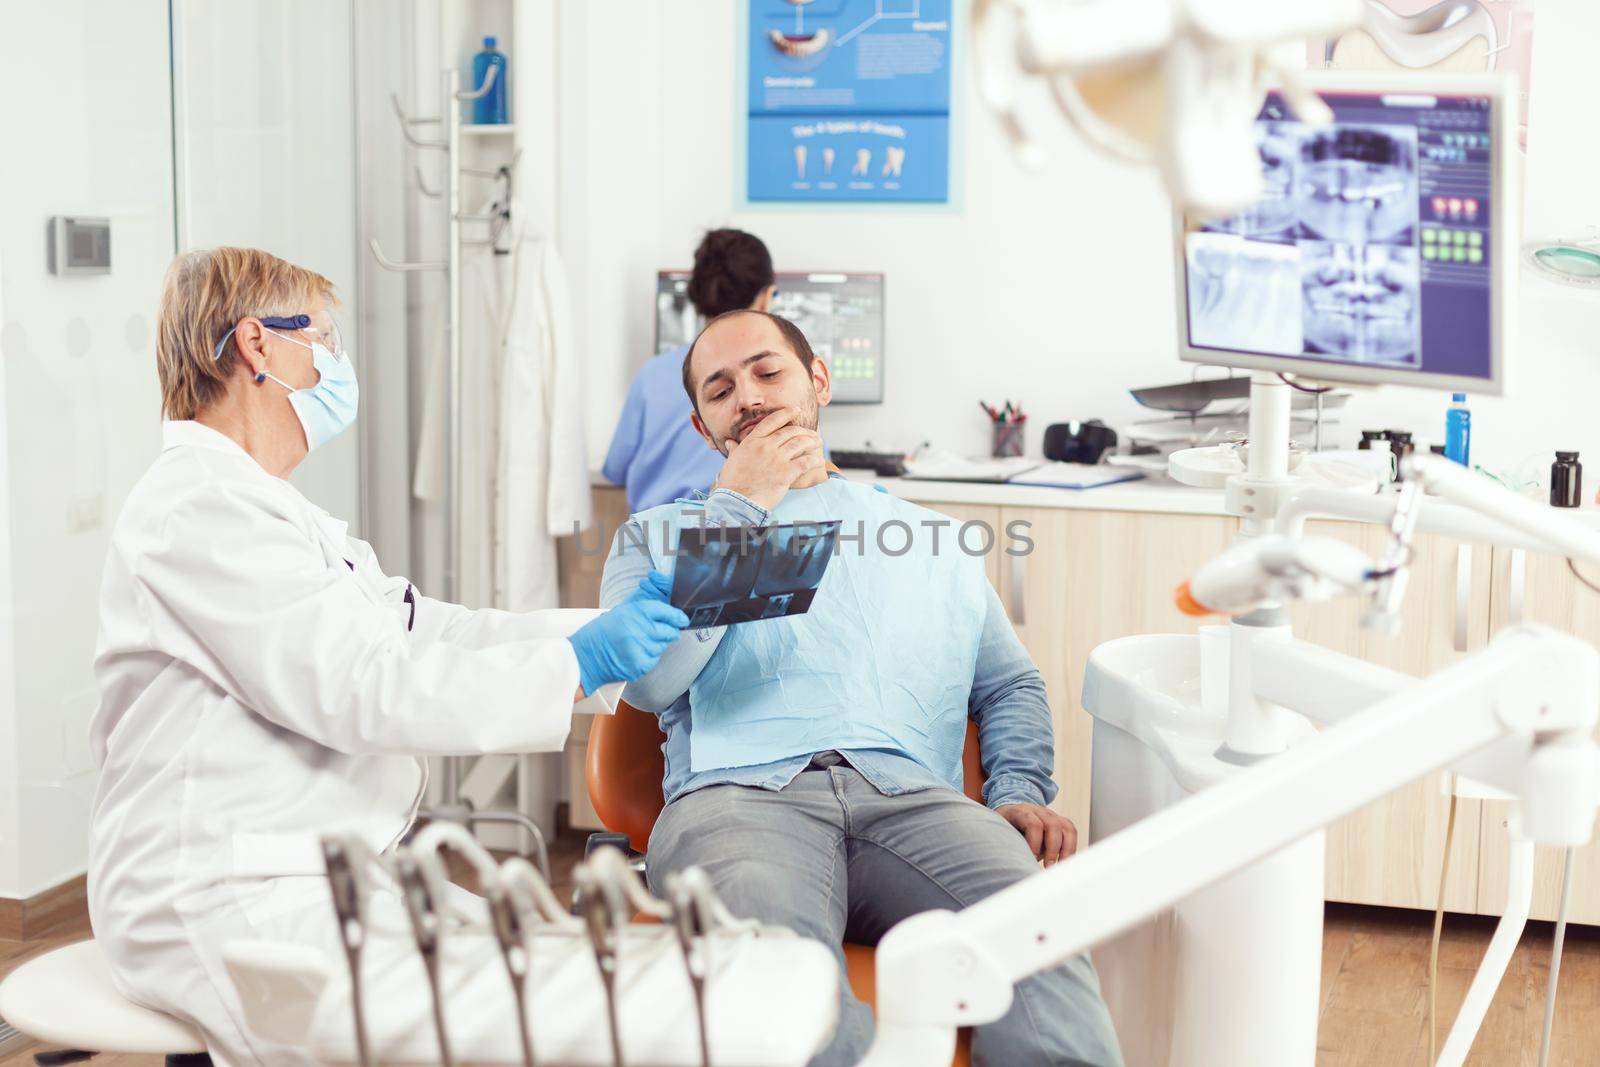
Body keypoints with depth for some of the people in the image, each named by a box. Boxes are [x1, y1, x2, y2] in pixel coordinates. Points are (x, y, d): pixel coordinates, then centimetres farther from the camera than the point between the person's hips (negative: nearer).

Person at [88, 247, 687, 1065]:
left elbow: (425, 630, 16)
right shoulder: (199, 510, -15)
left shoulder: (253, 505, 20)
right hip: (227, 906, -10)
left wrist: (621, 624, 7)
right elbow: (360, 690, -21)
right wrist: (578, 665, -19)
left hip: (315, 881, 10)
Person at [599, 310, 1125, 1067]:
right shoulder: (657, 536, 24)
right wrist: (739, 507, 8)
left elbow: (1010, 685, 28)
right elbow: (649, 681, 4)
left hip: (913, 801, 2)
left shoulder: (929, 539, 31)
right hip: (740, 796, -2)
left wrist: (1020, 793, 5)